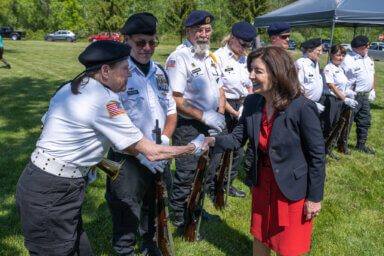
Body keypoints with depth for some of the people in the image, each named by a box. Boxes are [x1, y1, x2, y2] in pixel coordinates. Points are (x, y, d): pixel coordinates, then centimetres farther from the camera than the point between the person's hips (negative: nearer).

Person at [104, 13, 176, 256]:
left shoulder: (160, 71, 7)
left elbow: (171, 111, 12)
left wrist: (164, 141, -6)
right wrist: (142, 153, -21)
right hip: (128, 159, -6)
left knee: (156, 207, 22)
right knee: (126, 216, 6)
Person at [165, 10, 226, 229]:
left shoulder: (212, 57, 12)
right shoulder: (178, 58, -15)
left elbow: (219, 88, 19)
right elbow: (175, 98, -22)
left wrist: (220, 113, 2)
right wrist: (203, 116, -22)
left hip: (212, 127, 8)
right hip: (188, 128, -8)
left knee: (208, 171, 20)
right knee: (186, 175, 3)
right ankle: (180, 218, 24)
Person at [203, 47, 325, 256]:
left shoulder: (302, 107, -24)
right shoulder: (252, 103, -7)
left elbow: (317, 155, -17)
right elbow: (238, 137, 0)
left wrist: (314, 197, -12)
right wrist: (214, 141, -21)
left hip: (293, 189, -5)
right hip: (262, 183, 5)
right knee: (260, 238, 24)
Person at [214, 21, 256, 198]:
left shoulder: (245, 58, 10)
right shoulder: (218, 56, -11)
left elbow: (249, 85, 17)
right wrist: (233, 112, -13)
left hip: (240, 106, 7)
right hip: (223, 108, -7)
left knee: (238, 149, 12)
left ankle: (227, 184, 29)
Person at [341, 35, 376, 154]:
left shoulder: (369, 59, 12)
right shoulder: (348, 60, -16)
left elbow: (372, 75, 24)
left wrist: (372, 90, 17)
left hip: (365, 96, 9)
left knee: (365, 121, 16)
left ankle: (361, 144, 30)